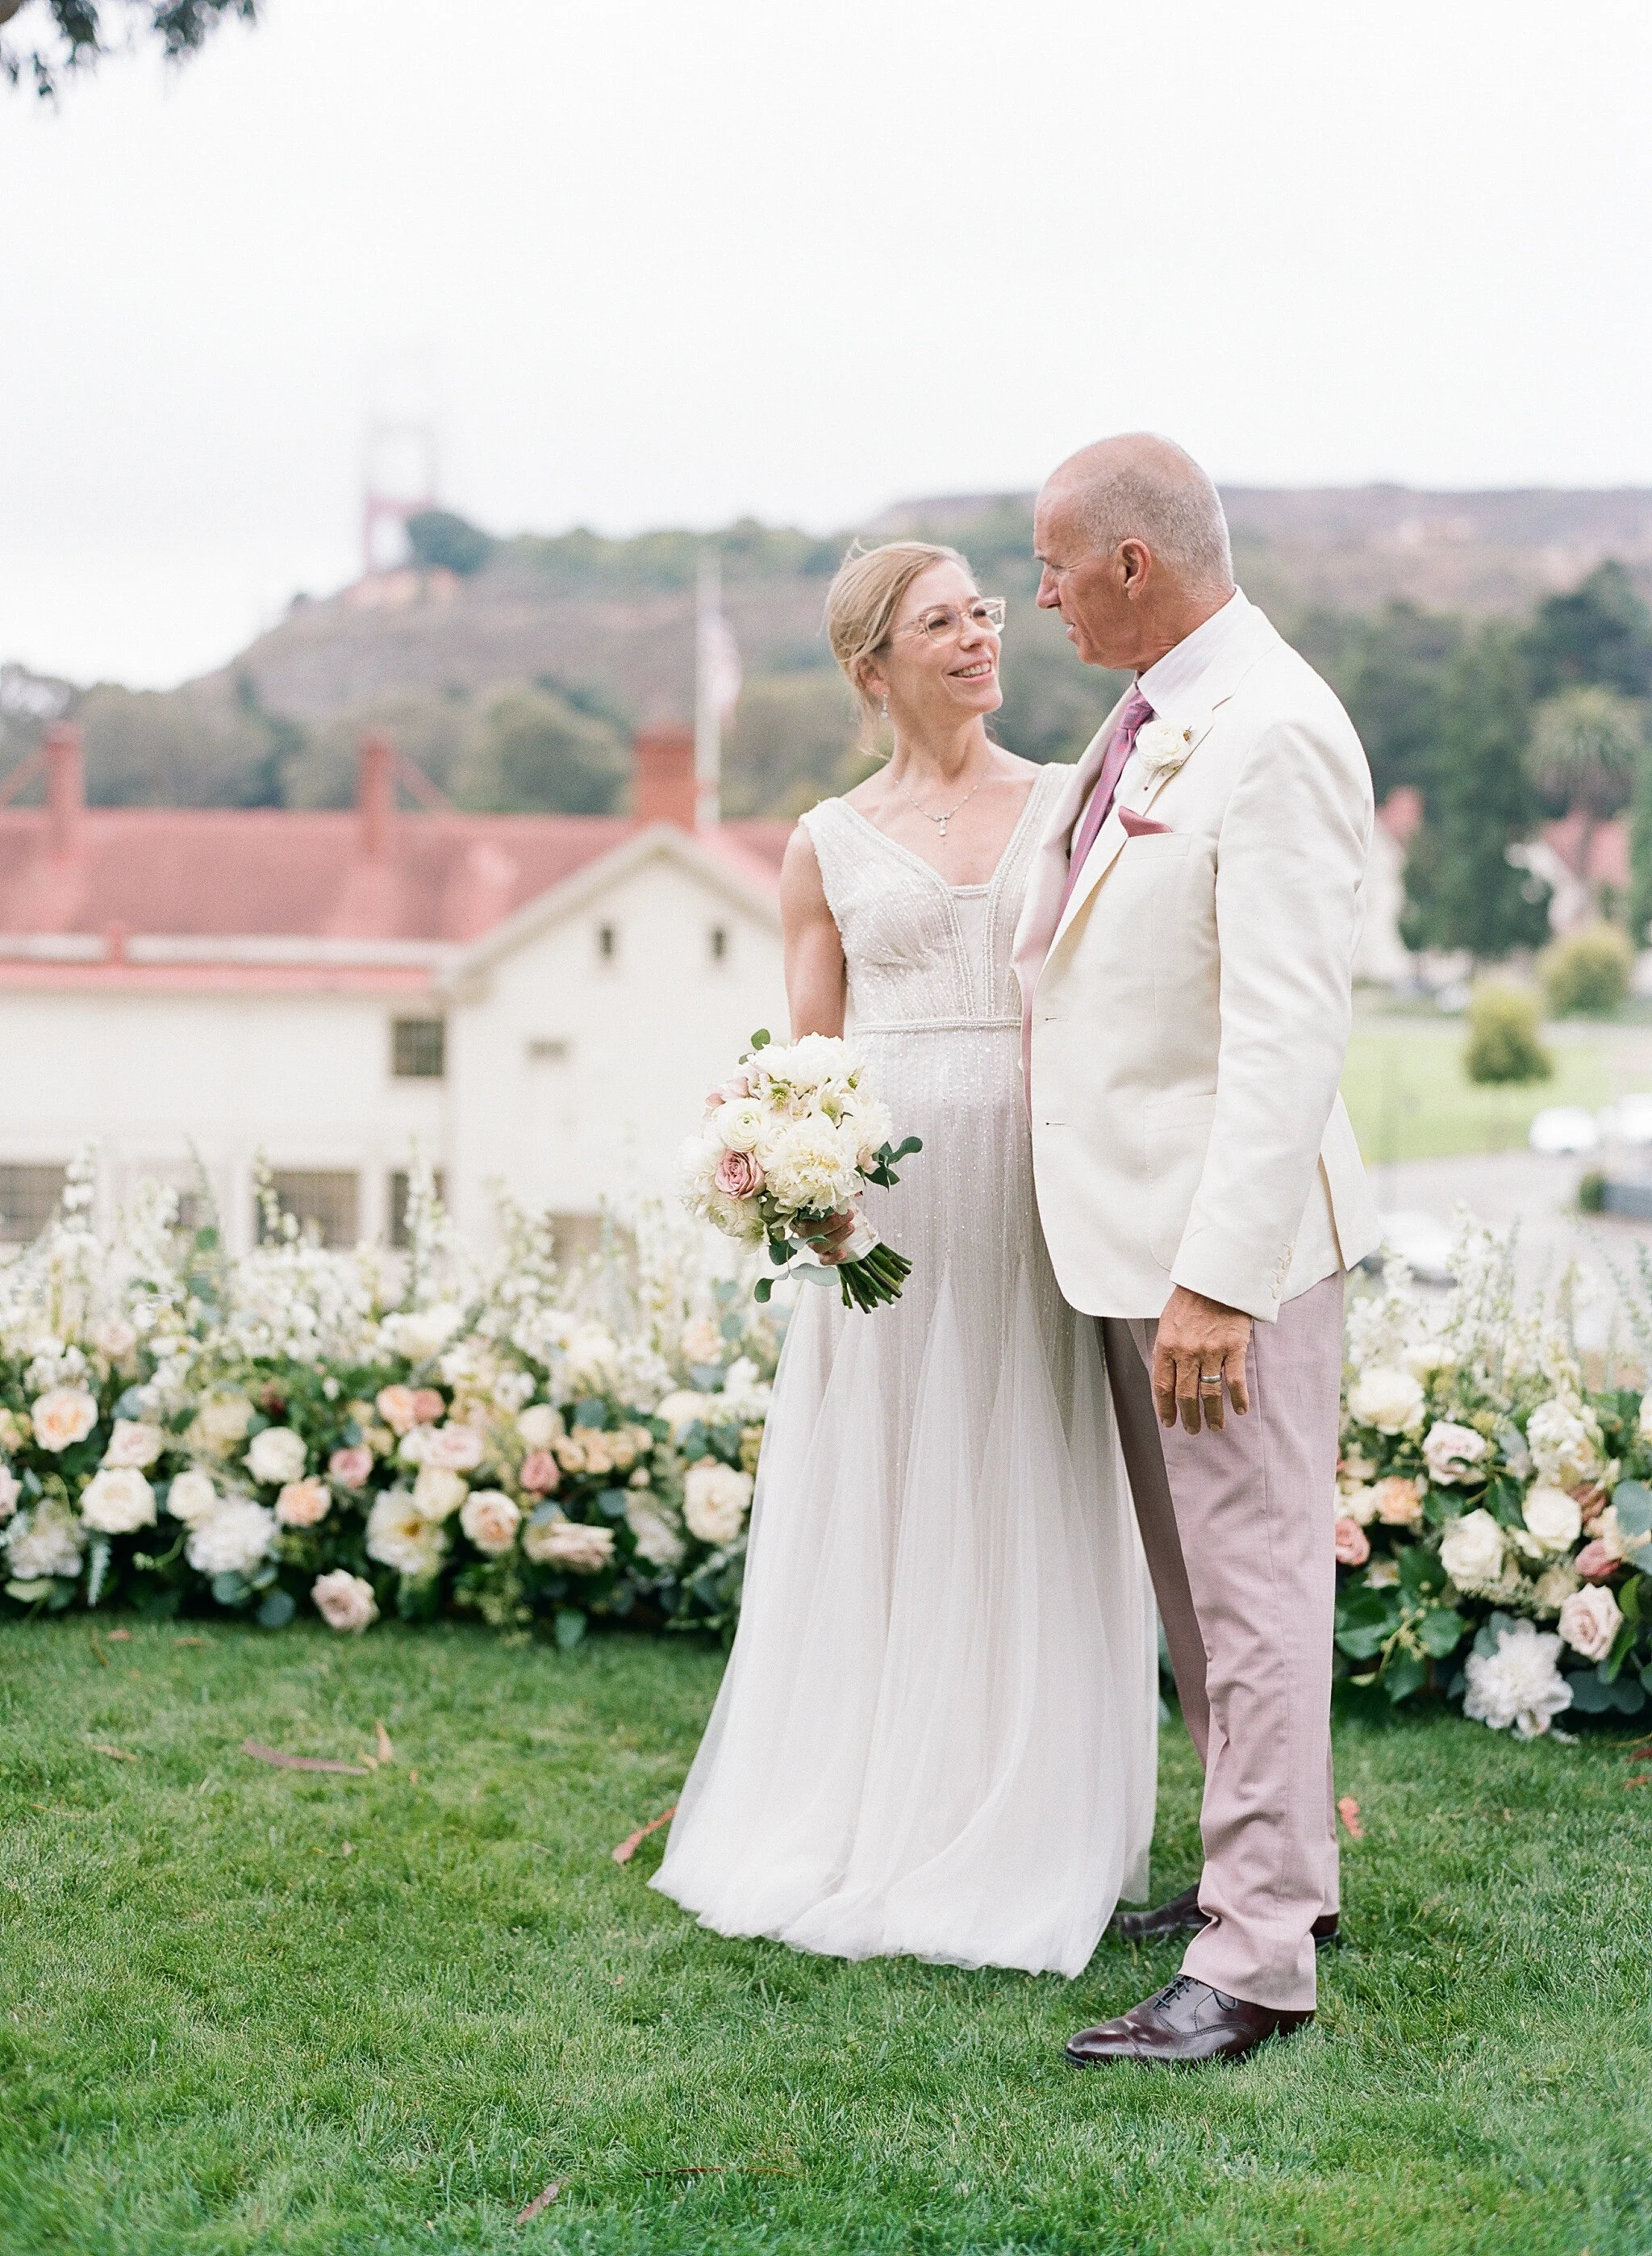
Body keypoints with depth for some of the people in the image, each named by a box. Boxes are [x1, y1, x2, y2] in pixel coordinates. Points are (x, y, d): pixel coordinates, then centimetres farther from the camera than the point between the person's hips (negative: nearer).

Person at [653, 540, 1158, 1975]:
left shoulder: (1072, 806, 9)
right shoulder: (830, 845, 9)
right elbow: (803, 1057, 9)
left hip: (1035, 1195, 0)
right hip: (882, 1197, 1)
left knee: (1020, 1514, 2)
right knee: (873, 1516, 4)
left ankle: (1014, 1845, 13)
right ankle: (859, 1820, 16)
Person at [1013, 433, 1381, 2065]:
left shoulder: (1273, 734, -18)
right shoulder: (1143, 723, 12)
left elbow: (1289, 1032, -24)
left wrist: (1217, 1279, -27)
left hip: (1231, 1229, -10)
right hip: (1128, 1220, 10)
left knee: (1253, 1578, -4)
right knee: (1192, 1575, 17)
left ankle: (1257, 1959, 2)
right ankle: (1273, 1868, 30)